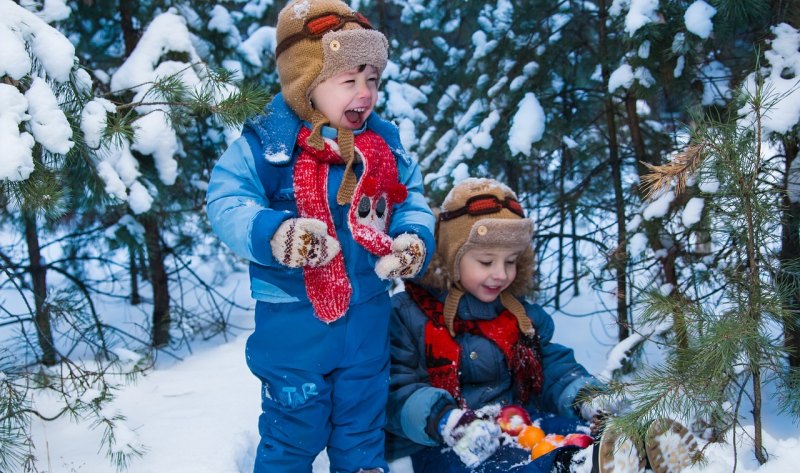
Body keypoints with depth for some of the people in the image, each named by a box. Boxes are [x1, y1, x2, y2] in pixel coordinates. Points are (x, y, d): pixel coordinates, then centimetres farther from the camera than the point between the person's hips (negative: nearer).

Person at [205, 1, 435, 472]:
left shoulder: (384, 142, 1)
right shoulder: (269, 142, -15)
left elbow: (411, 198, 5)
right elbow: (227, 202, -20)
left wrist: (415, 238, -16)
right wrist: (272, 234, -38)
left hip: (368, 313, 5)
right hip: (294, 317, -4)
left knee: (364, 420, 21)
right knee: (294, 428, 9)